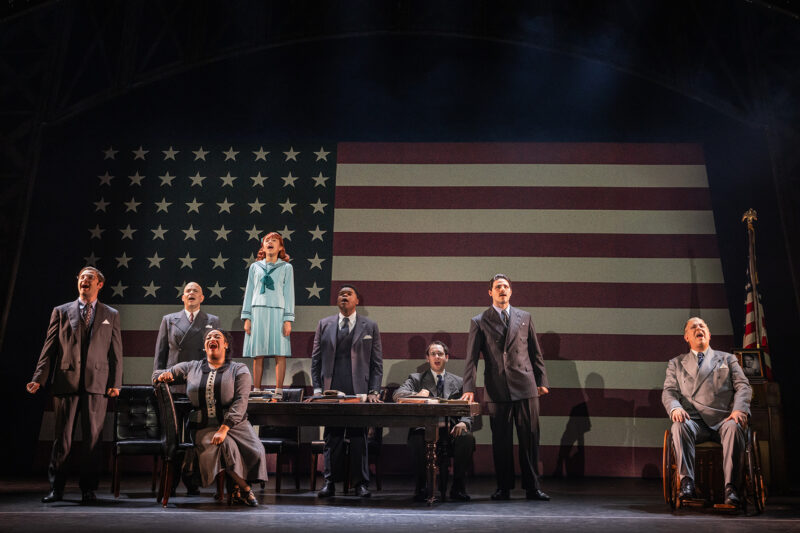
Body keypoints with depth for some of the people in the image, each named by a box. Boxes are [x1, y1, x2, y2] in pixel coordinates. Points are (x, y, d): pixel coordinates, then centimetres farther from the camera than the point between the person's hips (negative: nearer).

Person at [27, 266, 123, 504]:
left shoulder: (111, 315, 12)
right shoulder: (61, 312, 11)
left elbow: (116, 352, 8)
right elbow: (49, 348, 6)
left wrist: (115, 383, 0)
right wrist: (39, 378, -4)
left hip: (97, 383, 0)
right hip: (66, 381, 0)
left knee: (93, 437, 1)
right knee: (62, 437, 4)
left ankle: (88, 489, 10)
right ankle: (56, 488, 14)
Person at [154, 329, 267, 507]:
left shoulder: (239, 370, 8)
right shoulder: (191, 368, 17)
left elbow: (240, 401, -7)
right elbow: (157, 374, 23)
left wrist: (224, 429, -21)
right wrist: (164, 375, -4)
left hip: (235, 424, 0)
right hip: (205, 427, 1)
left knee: (256, 450, -30)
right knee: (225, 446, -33)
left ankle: (237, 490, -9)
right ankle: (245, 489, -15)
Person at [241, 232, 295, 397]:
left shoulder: (286, 267, 10)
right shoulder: (255, 267, 15)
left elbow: (289, 294, 6)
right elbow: (249, 292, 15)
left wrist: (288, 320, -3)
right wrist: (246, 318, 6)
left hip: (277, 312, -1)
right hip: (258, 312, 2)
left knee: (280, 353, -5)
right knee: (257, 354, 1)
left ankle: (279, 390, 1)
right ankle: (257, 390, 7)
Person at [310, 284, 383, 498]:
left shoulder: (370, 326, 8)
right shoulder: (324, 325, 11)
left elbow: (377, 362, 7)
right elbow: (316, 359, 11)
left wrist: (373, 391, -3)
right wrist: (317, 389, 2)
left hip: (360, 392, -1)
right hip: (331, 391, 1)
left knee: (359, 438, 2)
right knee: (332, 438, 4)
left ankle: (360, 483, 11)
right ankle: (329, 482, 12)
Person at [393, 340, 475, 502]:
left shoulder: (458, 382, 20)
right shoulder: (416, 379, 16)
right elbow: (397, 395, -2)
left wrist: (463, 423, -12)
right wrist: (416, 395, -22)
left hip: (450, 430, 1)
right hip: (425, 429, -1)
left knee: (467, 439, -30)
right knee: (416, 440, -35)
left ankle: (458, 487, -12)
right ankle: (421, 486, -13)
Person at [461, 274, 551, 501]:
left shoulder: (524, 317, 12)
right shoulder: (479, 322, 6)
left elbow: (535, 352, 15)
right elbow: (471, 359, 1)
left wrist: (543, 381, 9)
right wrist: (469, 389, -8)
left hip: (525, 388, 1)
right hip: (497, 390, -1)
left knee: (530, 439, 3)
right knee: (501, 442, 4)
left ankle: (532, 487, 13)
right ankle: (503, 488, 16)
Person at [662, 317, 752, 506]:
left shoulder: (727, 359, 25)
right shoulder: (676, 363, 24)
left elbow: (743, 386, 12)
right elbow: (669, 391, 12)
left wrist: (740, 409, -11)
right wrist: (675, 408, -13)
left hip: (723, 419, 0)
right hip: (694, 420, 0)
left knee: (734, 427, -35)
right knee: (679, 427, -34)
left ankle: (730, 486, -37)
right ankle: (686, 482, -39)